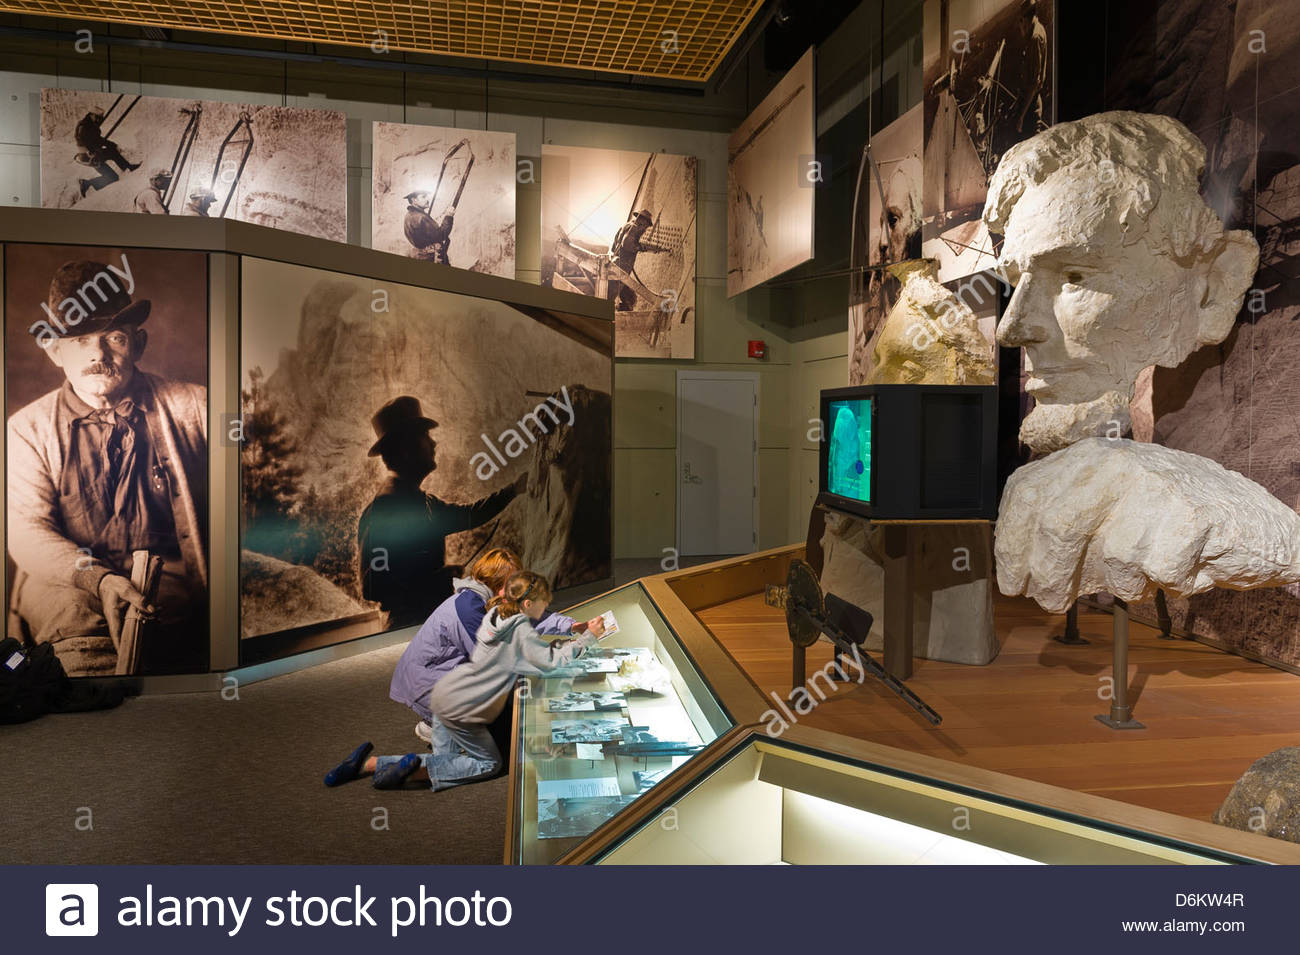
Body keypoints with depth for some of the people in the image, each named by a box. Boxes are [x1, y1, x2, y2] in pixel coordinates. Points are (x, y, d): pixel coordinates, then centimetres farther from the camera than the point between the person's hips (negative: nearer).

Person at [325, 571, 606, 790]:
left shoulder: (499, 614, 7)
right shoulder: (520, 630, -19)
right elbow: (552, 662, -23)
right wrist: (587, 638, -13)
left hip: (445, 695, 9)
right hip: (459, 708, -9)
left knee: (446, 762, 17)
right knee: (489, 763, 6)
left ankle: (368, 763, 11)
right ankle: (413, 769, -6)